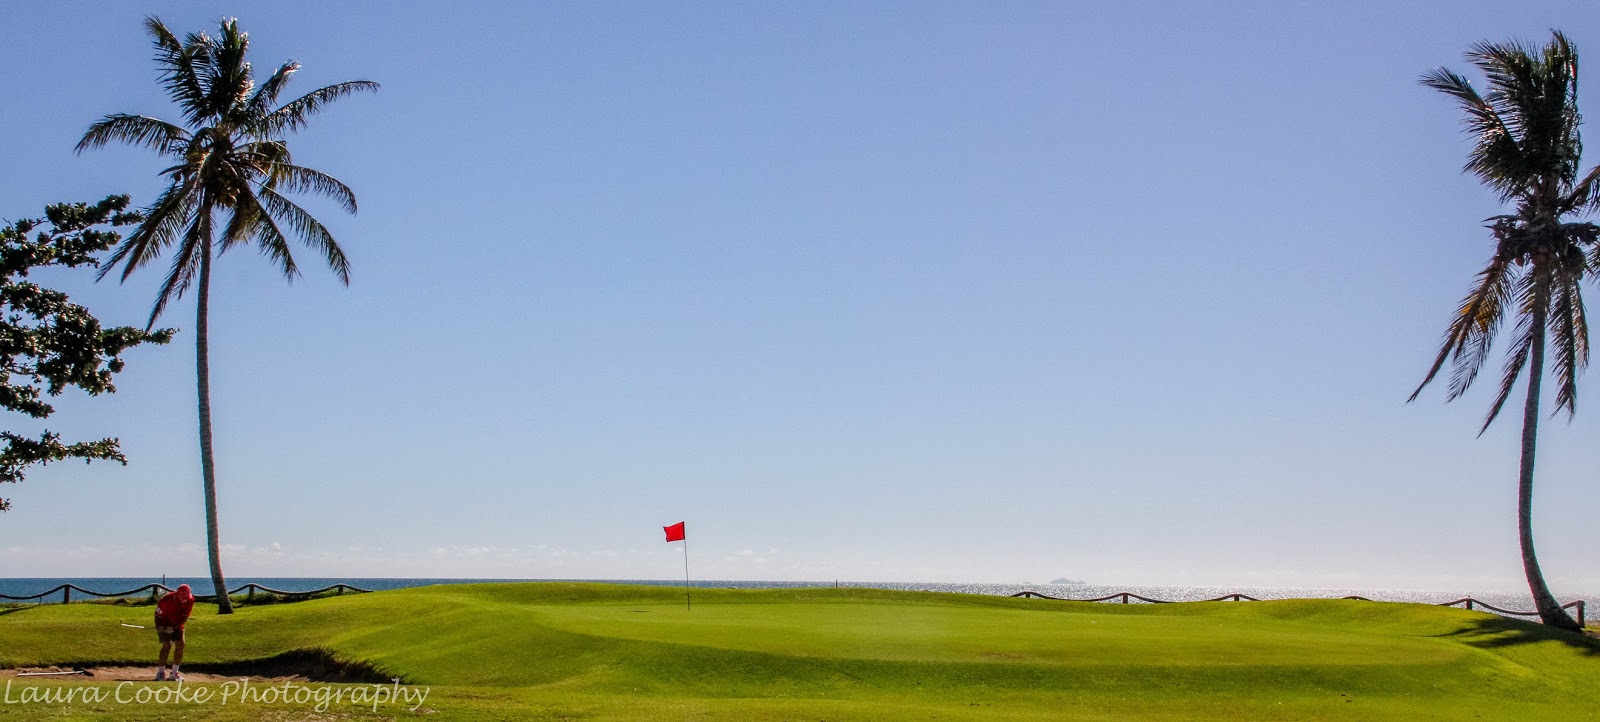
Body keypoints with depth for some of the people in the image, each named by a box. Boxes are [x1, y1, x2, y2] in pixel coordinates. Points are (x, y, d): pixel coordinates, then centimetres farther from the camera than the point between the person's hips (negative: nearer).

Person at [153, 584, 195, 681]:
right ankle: (161, 672, -11)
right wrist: (160, 628, -21)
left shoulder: (190, 600, -16)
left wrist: (174, 627, -17)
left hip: (177, 624, 5)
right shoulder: (167, 600, -29)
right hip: (164, 624, -5)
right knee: (167, 645, -17)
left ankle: (174, 673, 1)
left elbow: (185, 616, -8)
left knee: (180, 644, -6)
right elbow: (158, 615, -17)